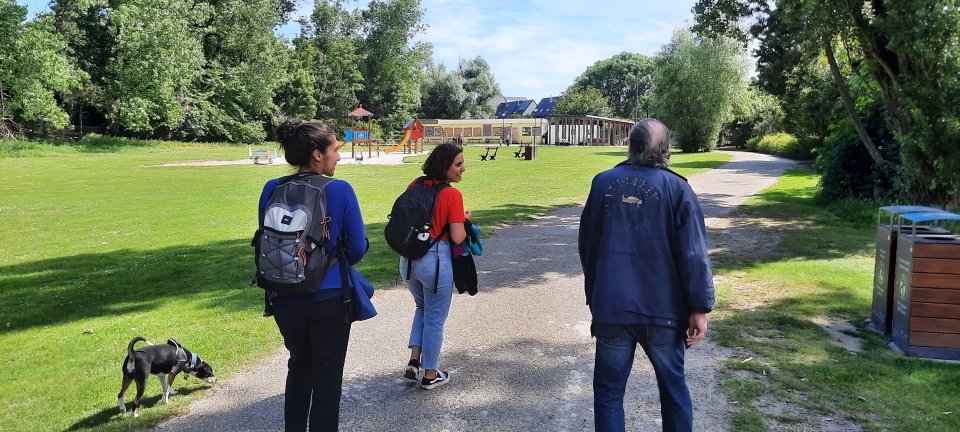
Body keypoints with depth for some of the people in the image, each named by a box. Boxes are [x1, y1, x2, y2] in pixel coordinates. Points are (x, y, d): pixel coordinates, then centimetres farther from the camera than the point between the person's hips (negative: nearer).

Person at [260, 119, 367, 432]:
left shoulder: (272, 190, -4)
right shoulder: (340, 190, -14)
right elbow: (356, 248, -6)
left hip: (286, 297, 4)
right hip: (329, 297, -4)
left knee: (299, 366, 23)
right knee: (327, 374, 12)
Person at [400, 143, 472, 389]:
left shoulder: (415, 186, 2)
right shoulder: (452, 195, -14)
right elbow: (458, 238, -14)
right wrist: (465, 220, 4)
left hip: (409, 258, 6)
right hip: (436, 260, -6)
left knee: (423, 307, 28)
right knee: (435, 318, 11)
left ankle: (414, 362, 21)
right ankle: (430, 375, 24)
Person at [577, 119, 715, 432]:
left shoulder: (603, 182, 1)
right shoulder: (676, 188, -5)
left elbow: (586, 246, 9)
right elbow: (693, 255, -10)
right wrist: (700, 308, -3)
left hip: (610, 307, 1)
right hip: (662, 309, 0)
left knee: (609, 391, 11)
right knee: (672, 385, 18)